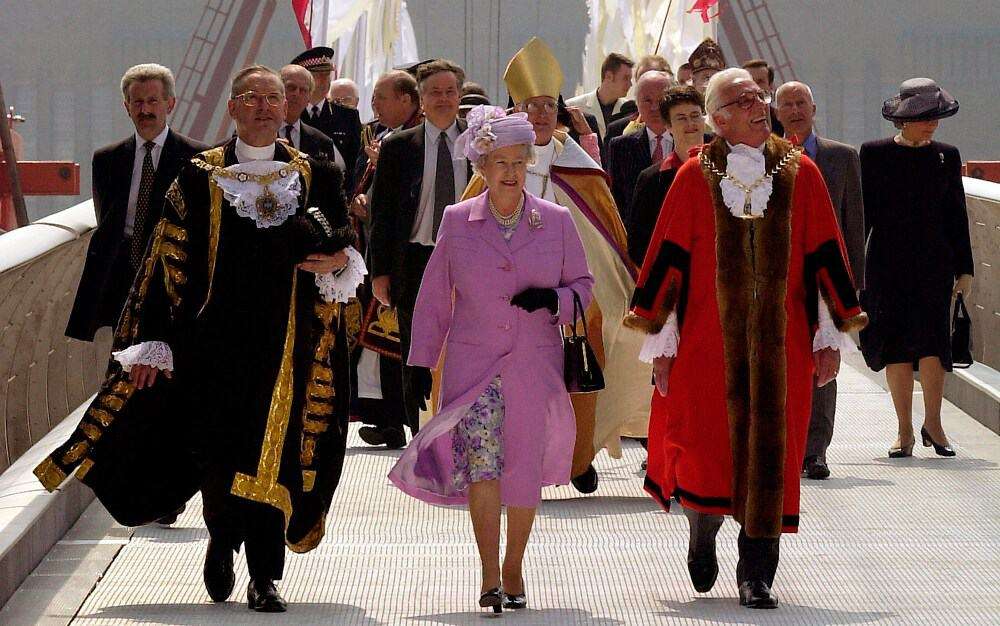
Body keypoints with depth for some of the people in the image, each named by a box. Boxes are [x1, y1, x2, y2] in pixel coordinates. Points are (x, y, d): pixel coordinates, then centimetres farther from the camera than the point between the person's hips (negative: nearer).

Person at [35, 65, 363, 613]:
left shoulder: (314, 176, 9)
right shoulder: (199, 177, 4)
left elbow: (346, 243, 14)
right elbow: (170, 264, 2)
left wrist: (338, 260, -11)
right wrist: (155, 341, -3)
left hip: (286, 341, 1)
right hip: (214, 337, -1)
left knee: (271, 457, -3)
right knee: (215, 449, -3)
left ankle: (264, 580, 3)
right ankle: (222, 539, 26)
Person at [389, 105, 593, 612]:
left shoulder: (556, 221, 5)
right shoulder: (456, 222, 6)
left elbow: (582, 284, 12)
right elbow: (434, 299, 10)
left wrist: (554, 299, -10)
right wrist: (419, 365, 7)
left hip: (535, 365, 1)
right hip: (473, 364, -1)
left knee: (525, 471, 3)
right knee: (482, 460, -18)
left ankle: (513, 569, 23)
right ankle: (490, 578, -20)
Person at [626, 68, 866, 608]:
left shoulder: (800, 175, 5)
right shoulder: (695, 178, 1)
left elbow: (825, 259, 8)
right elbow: (668, 260, 2)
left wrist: (829, 336, 4)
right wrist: (662, 342, -1)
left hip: (779, 342, 1)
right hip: (708, 341, -1)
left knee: (768, 452, -1)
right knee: (706, 447, -3)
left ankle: (756, 577, 8)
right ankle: (702, 534, 28)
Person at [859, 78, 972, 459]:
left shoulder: (946, 156, 8)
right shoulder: (874, 155, 3)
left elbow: (956, 215, 10)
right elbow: (864, 212, 4)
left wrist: (964, 269, 6)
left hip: (934, 264, 0)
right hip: (888, 264, 0)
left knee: (932, 339, -11)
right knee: (895, 345, 0)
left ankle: (932, 423, 2)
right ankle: (905, 431, 7)